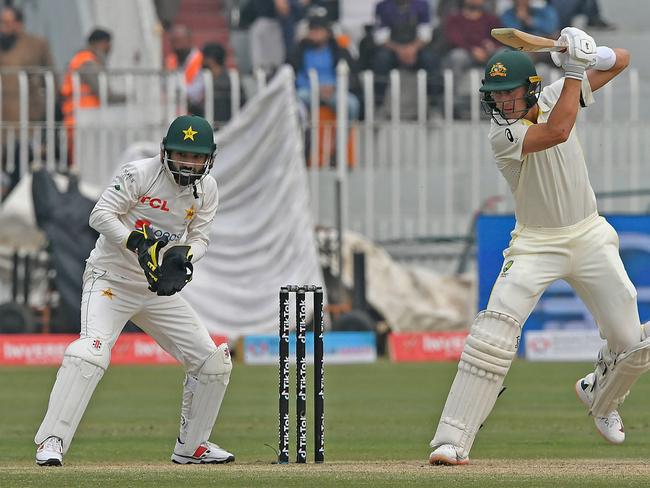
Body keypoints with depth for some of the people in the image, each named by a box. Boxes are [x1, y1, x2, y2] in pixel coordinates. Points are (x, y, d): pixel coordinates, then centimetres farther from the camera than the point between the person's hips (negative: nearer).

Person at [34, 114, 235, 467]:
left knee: (213, 361, 3)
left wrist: (185, 258, -18)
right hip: (110, 279, -6)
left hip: (158, 290, 6)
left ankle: (191, 446, 19)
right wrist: (137, 242, -32)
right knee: (90, 352, -28)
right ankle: (51, 442, -28)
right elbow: (100, 214, -19)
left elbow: (199, 237, 5)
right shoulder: (139, 173, -15)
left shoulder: (206, 189, 2)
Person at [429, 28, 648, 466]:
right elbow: (558, 132, -34)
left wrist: (594, 54, -20)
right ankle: (452, 441, -25)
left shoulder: (554, 97, -3)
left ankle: (600, 397, 38)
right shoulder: (503, 135, -18)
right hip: (536, 244, -4)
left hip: (589, 237, 4)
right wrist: (574, 70, -30)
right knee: (495, 329, -24)